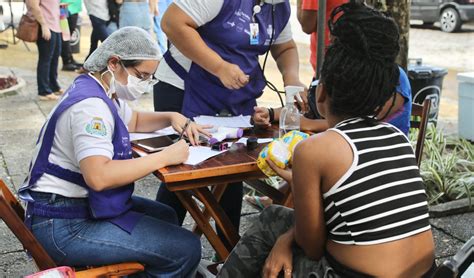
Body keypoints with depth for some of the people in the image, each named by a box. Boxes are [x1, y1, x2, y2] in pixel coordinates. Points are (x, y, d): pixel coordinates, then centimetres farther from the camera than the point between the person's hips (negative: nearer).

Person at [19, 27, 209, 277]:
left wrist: (172, 117, 9)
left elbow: (134, 120, 28)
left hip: (79, 204, 11)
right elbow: (98, 177, -35)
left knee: (165, 217, 23)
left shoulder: (100, 92, 9)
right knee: (186, 249, -12)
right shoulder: (90, 104, -23)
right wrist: (164, 157, -27)